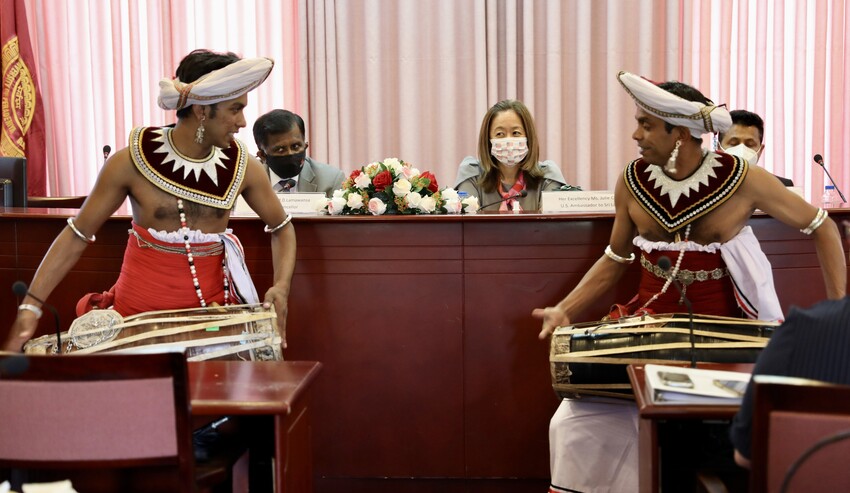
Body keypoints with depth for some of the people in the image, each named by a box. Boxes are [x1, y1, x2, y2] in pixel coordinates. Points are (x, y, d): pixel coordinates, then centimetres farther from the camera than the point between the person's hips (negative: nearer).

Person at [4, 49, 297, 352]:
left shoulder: (241, 166, -5)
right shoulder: (132, 162, -11)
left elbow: (282, 228, 10)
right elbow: (77, 235, -3)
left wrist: (281, 286, -7)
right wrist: (31, 306, -9)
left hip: (213, 308, 2)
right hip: (139, 309, -1)